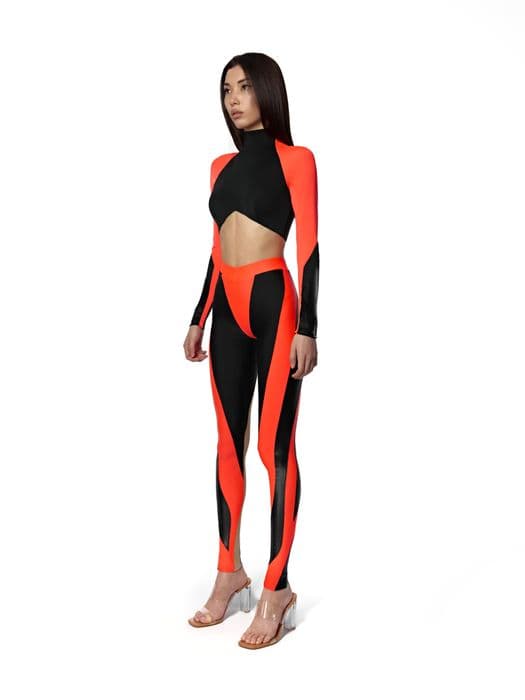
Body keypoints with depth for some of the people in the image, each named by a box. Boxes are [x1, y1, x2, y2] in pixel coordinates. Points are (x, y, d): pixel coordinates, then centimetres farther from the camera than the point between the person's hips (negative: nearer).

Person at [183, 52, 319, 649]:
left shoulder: (295, 159, -1)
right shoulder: (222, 165, 16)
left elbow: (308, 247, -6)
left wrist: (307, 328, -13)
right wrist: (198, 320, 18)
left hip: (274, 304, -6)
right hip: (228, 310, 6)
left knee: (274, 446, -5)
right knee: (229, 443, 9)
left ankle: (277, 587, 1)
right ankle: (229, 572, 18)